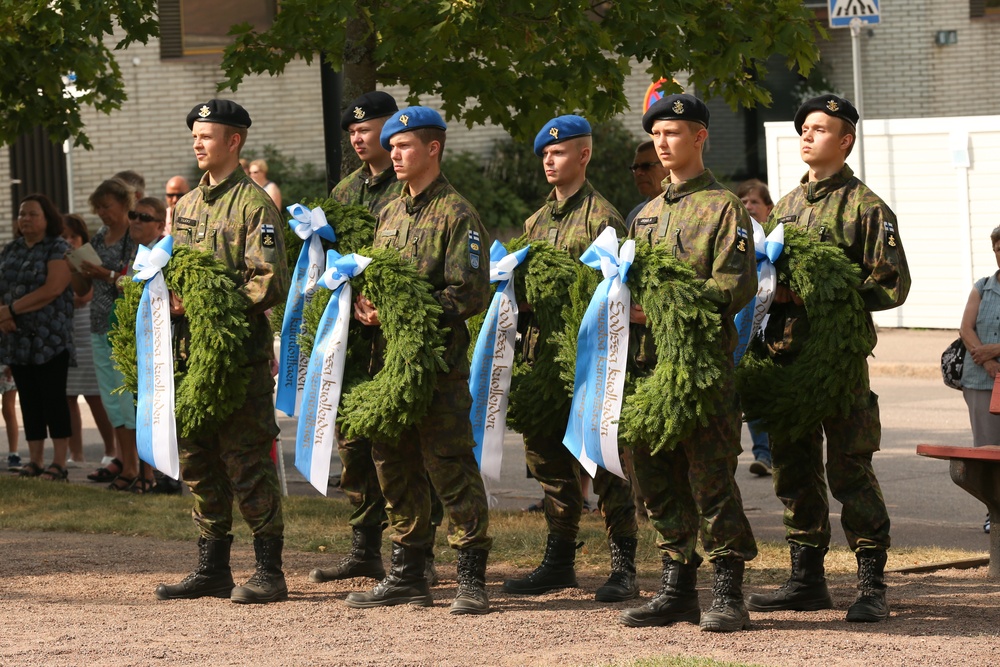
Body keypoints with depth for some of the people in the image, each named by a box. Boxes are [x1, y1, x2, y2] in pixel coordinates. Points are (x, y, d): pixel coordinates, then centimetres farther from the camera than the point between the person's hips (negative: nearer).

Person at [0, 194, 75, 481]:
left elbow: (52, 289, -16)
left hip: (50, 339, -6)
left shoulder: (59, 249, -5)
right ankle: (35, 462, 12)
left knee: (53, 399, -6)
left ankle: (59, 463, -5)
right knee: (28, 401, 7)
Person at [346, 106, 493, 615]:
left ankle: (472, 579, -4)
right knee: (394, 465, 11)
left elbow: (470, 294, -13)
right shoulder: (390, 214, 18)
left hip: (440, 362, -8)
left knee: (450, 467, -7)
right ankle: (406, 576, 19)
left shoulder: (456, 215, -6)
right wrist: (365, 302, 2)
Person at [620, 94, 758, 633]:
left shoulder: (723, 208, -2)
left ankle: (728, 593, -4)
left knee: (711, 477, -8)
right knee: (659, 480, 8)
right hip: (650, 360, 7)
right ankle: (677, 585, 16)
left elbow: (736, 287, -13)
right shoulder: (648, 214, 21)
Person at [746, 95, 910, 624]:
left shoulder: (865, 208, -3)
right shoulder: (786, 207, 19)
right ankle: (806, 578, 17)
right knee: (794, 469, 9)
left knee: (850, 470, -7)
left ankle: (872, 585, -3)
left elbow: (893, 283, -8)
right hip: (786, 353, 7)